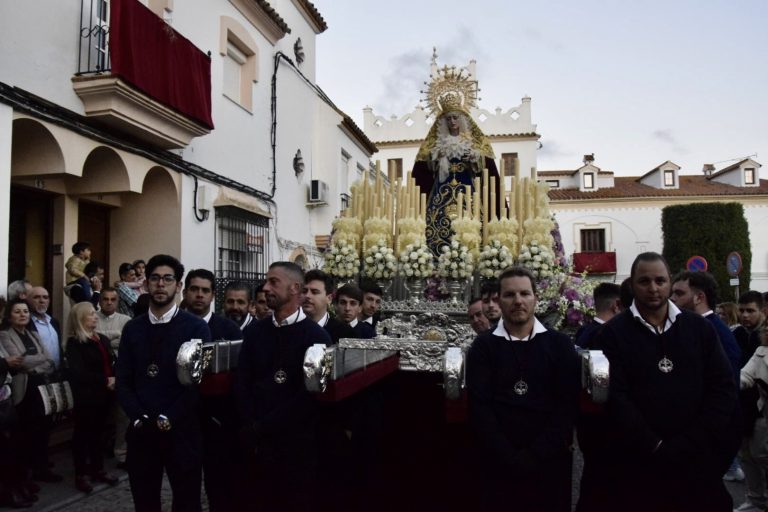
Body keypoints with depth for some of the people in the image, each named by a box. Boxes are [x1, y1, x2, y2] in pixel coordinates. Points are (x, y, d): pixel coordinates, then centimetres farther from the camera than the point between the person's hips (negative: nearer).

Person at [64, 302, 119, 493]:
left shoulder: (102, 339, 12)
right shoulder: (74, 343, -9)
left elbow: (112, 363, 13)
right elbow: (79, 372, -18)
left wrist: (115, 379, -7)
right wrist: (106, 381, -16)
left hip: (103, 394, 6)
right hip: (85, 396, -6)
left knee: (98, 432, 14)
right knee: (82, 433, 5)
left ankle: (98, 469, 25)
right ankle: (81, 474, 14)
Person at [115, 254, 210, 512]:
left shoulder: (196, 328, -4)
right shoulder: (133, 328, 8)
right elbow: (123, 380, 5)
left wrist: (168, 419, -14)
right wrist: (139, 419, -8)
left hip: (181, 431, -3)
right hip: (141, 430, 3)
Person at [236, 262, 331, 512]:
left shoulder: (316, 337, -8)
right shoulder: (254, 331, 7)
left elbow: (310, 395, -13)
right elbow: (242, 383, 5)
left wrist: (263, 427, -11)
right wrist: (251, 427, -9)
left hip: (296, 444, -4)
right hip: (255, 443, 4)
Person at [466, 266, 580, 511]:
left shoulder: (559, 344, 3)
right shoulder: (483, 346, 0)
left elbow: (567, 405, -5)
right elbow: (479, 407, -7)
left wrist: (535, 455, -13)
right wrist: (511, 458, -15)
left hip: (550, 460, 1)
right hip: (498, 462, 0)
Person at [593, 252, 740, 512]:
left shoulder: (700, 328, 6)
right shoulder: (614, 333, -4)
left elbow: (723, 387, 1)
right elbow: (616, 397, -10)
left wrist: (692, 444, -9)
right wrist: (655, 447, -15)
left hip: (698, 461, 3)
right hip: (638, 464, -2)